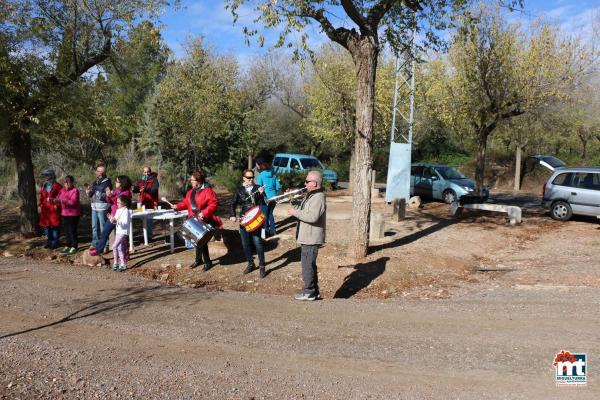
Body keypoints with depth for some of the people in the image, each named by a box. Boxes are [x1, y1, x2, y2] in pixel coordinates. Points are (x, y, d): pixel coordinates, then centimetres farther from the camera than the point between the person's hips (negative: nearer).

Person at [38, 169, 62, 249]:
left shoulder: (57, 186, -6)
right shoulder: (43, 186, 14)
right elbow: (41, 197, 17)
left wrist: (57, 205, -16)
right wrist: (39, 205, 8)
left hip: (54, 209, -7)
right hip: (45, 209, 7)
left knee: (55, 225, -2)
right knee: (46, 225, 11)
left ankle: (55, 242, 6)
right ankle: (49, 241, 23)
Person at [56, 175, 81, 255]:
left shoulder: (75, 190, -12)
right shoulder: (62, 190, 11)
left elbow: (73, 201, -23)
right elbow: (58, 199, 7)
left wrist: (62, 201, -30)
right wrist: (54, 200, -16)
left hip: (73, 214, -7)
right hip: (64, 213, 7)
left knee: (72, 231, -4)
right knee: (66, 230, 12)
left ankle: (74, 247, 6)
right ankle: (67, 246, 23)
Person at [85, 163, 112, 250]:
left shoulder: (107, 182, -6)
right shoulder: (95, 182, 16)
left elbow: (107, 196, -16)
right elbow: (90, 196, 19)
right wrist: (88, 191, 0)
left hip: (102, 208, -7)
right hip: (94, 207, 7)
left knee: (103, 227, -4)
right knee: (94, 226, 14)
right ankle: (95, 243, 25)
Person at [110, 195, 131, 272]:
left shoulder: (126, 211, -14)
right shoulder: (118, 210, 11)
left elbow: (125, 223, -21)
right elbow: (116, 221, 15)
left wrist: (116, 220, -32)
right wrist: (112, 220, -6)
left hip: (123, 232, -9)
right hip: (118, 231, 9)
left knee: (114, 246, -17)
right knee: (119, 248, 12)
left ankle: (116, 263, -10)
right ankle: (122, 264, 21)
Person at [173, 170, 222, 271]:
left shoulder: (207, 190, -14)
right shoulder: (190, 192, 12)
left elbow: (214, 204, -21)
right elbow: (186, 203, 22)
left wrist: (204, 213, -28)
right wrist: (177, 206, 6)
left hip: (204, 221, -7)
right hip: (194, 220, 8)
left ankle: (207, 262, 7)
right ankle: (198, 259, 30)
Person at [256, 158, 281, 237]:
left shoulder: (261, 175, -12)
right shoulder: (273, 174, 4)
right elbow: (278, 186, 6)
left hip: (265, 198, -6)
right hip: (273, 197, 6)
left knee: (264, 215, 8)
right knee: (270, 213, 20)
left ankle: (266, 231, 16)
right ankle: (272, 230, 26)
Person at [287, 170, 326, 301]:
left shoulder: (318, 198, -20)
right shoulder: (311, 195, 15)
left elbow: (312, 217, -31)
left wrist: (295, 212, -21)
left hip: (311, 239, -11)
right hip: (307, 237, 11)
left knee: (308, 265, -3)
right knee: (310, 264, 18)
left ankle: (309, 292, 8)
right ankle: (314, 291, 28)